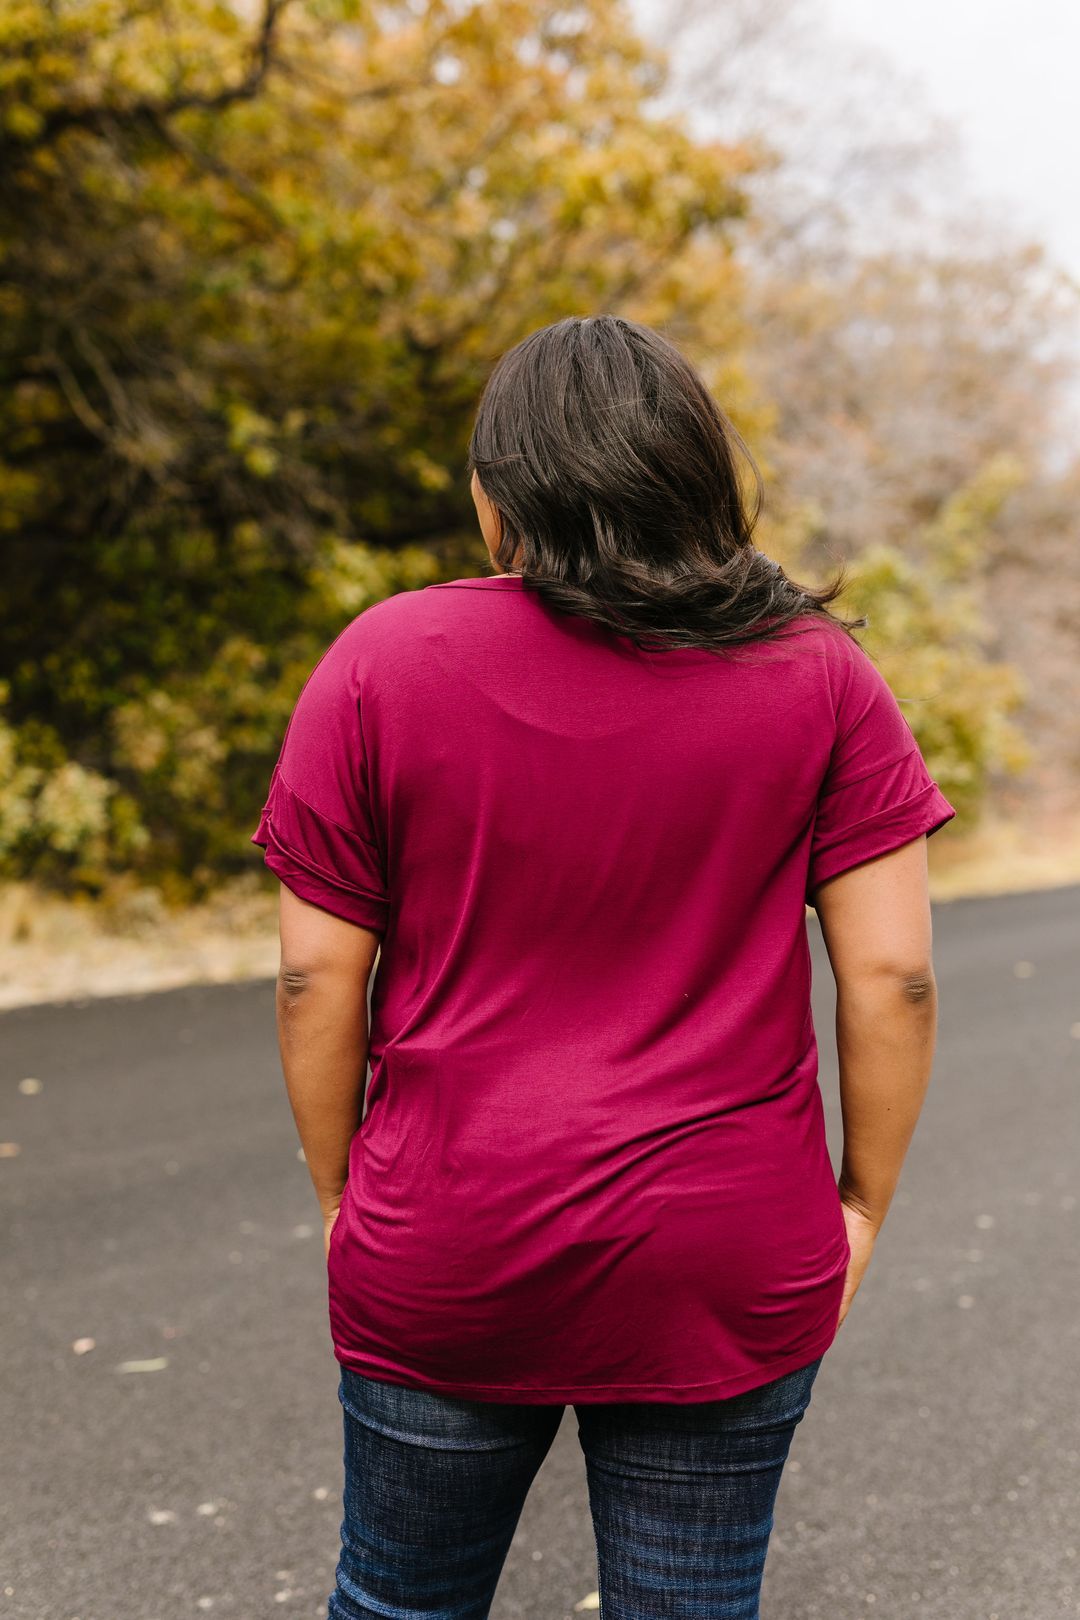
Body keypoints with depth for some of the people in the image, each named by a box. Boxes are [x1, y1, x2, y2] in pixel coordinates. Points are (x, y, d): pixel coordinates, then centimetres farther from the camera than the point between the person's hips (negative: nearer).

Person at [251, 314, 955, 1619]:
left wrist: (342, 1194, 8)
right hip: (725, 1273, 0)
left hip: (444, 1263, 0)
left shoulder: (380, 664, -6)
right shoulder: (817, 675, -5)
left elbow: (316, 977, -5)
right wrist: (860, 1202, 6)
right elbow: (892, 976, -6)